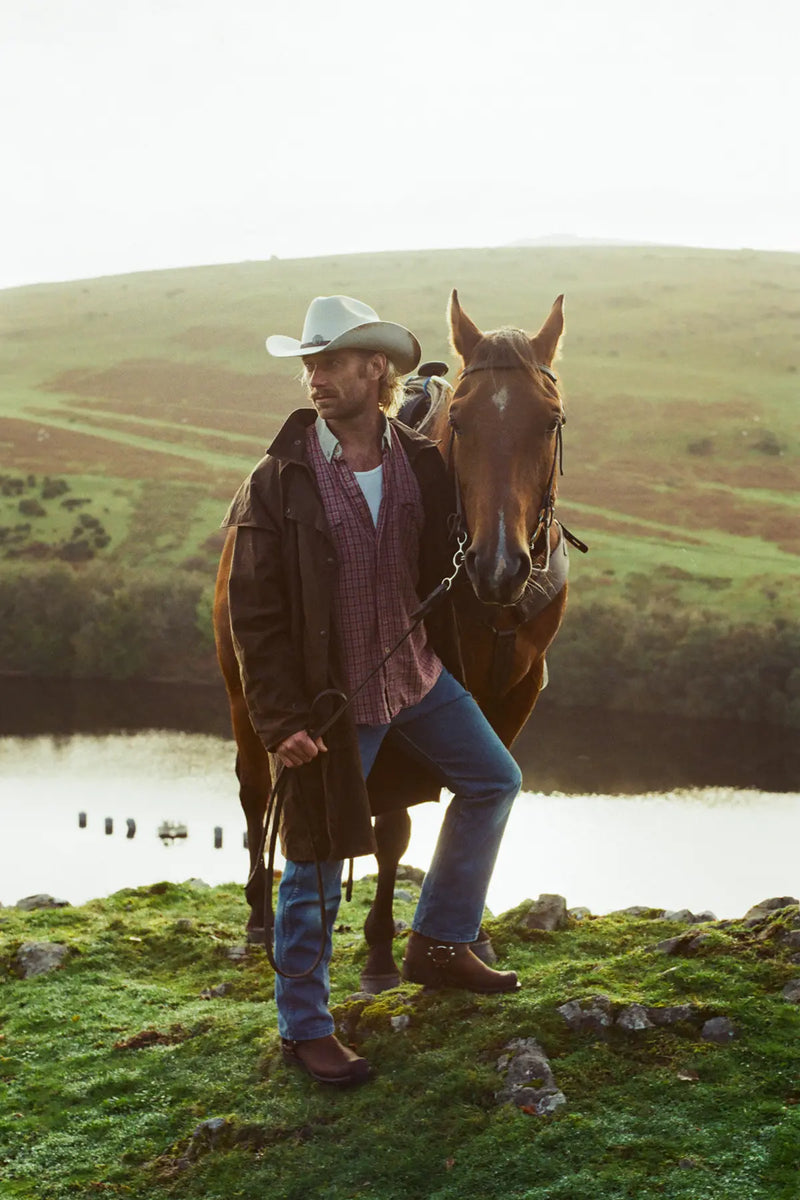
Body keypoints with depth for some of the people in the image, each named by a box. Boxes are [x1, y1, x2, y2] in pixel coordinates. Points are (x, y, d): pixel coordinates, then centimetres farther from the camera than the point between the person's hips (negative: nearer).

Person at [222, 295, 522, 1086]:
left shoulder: (422, 464, -2)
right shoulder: (277, 483, -14)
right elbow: (254, 615, -13)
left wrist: (444, 662, 9)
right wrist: (282, 720, -17)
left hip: (418, 678, 5)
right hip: (330, 701, -5)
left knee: (494, 781, 14)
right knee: (316, 866, 4)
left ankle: (437, 945, 29)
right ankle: (303, 1029, 20)